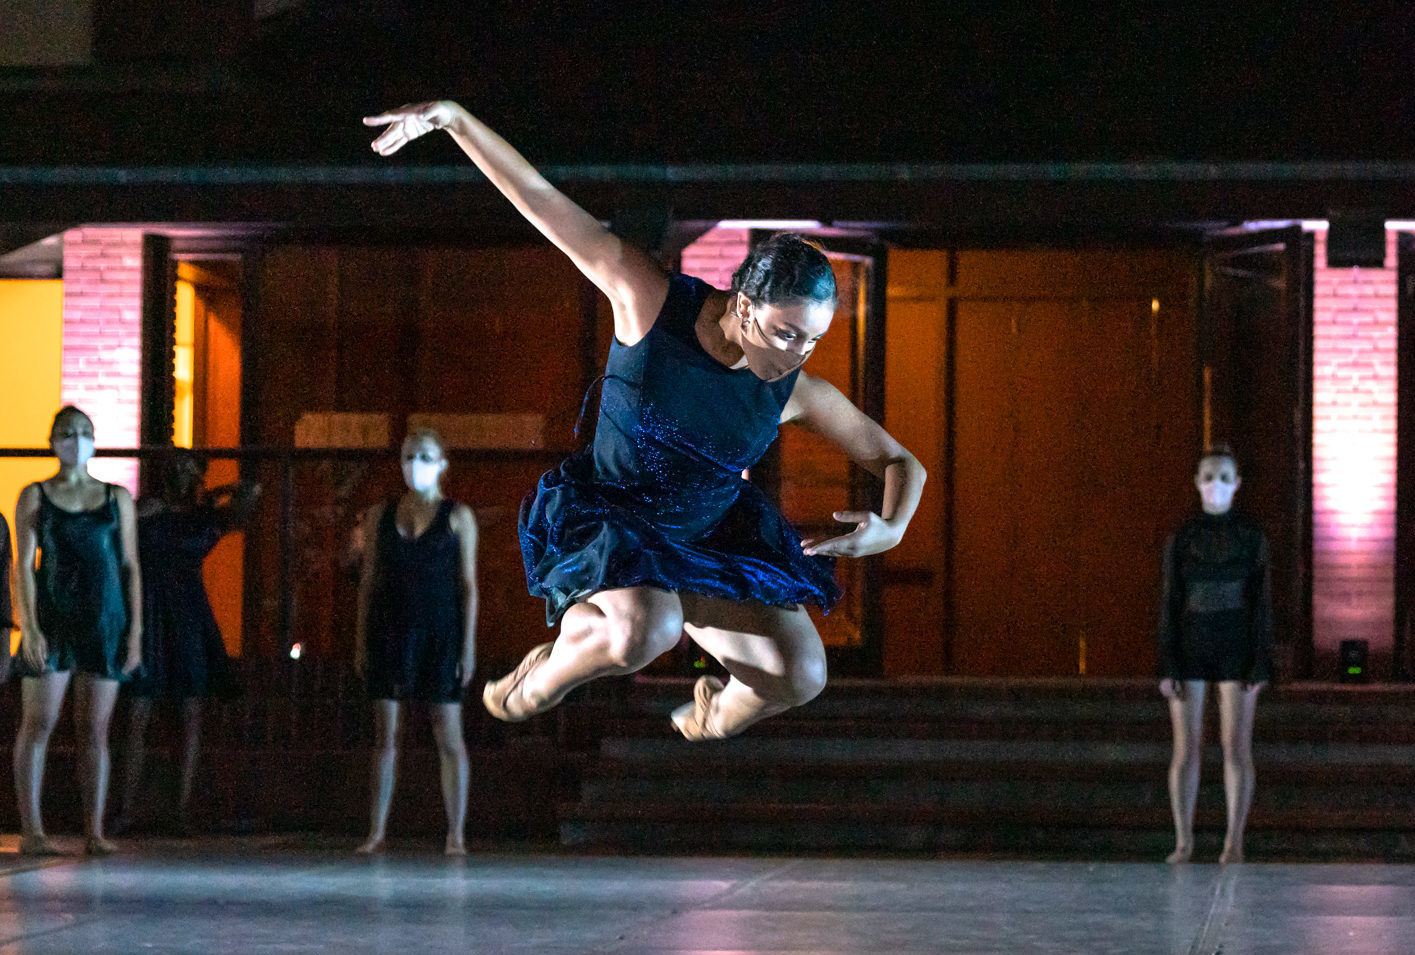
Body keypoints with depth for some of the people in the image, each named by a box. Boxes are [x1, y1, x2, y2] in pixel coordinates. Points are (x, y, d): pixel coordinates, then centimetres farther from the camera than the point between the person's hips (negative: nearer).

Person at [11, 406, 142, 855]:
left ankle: (94, 831, 4)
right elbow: (23, 565, -1)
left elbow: (130, 567, 10)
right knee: (38, 724, -4)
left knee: (95, 729, 2)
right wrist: (29, 627, -12)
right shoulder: (35, 497, 5)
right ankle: (31, 830, -2)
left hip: (105, 621, 2)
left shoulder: (117, 498, 11)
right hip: (52, 619, -2)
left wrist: (136, 631, 3)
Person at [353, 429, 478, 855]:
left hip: (440, 630, -2)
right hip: (390, 630, 2)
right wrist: (361, 640, 5)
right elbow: (369, 580, 11)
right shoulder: (380, 516, 11)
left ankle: (455, 834, 0)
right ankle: (376, 830, 2)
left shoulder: (457, 517, 3)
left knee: (448, 735, -3)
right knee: (386, 734, 1)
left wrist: (468, 645, -7)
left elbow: (469, 584, 0)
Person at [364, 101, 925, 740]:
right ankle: (541, 682, -2)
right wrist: (452, 116, -23)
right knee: (645, 632, -37)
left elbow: (900, 462, -2)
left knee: (801, 675, -13)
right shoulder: (652, 301, -23)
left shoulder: (796, 393, -14)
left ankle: (716, 717, 25)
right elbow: (541, 201, -22)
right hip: (604, 520, -4)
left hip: (709, 539, 4)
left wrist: (891, 529, -24)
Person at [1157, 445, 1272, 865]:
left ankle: (1234, 843, 2)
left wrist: (1261, 665, -9)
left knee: (1236, 746, -4)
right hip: (1189, 646, 1)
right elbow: (1169, 602, 2)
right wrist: (1166, 667, -5)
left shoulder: (1251, 535, 0)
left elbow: (1261, 601, -2)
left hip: (1236, 648, -1)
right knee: (1186, 747, 0)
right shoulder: (1181, 537, 3)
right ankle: (1184, 842, 9)